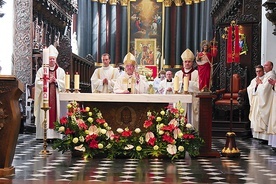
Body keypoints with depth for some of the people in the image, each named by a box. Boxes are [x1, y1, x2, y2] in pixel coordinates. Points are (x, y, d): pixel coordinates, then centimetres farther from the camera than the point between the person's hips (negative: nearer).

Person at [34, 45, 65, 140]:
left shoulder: (61, 71, 12)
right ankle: (45, 135, -7)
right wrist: (48, 81, -11)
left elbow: (64, 84, 6)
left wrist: (56, 81, -9)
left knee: (55, 113, -4)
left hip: (56, 98, 2)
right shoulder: (41, 70, 7)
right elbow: (38, 83, -2)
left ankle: (55, 135, -3)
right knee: (45, 116, -7)